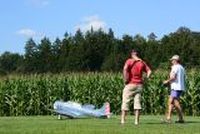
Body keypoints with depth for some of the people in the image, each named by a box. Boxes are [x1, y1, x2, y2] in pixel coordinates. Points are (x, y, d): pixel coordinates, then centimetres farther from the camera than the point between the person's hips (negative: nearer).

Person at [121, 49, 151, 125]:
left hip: (130, 84, -4)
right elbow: (149, 71, 2)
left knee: (125, 102, 3)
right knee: (137, 102, 5)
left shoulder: (129, 61, -4)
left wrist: (125, 79, -14)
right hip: (139, 85, 4)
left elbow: (125, 69, -21)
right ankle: (136, 121, 3)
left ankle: (122, 120, 1)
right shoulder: (142, 63, 9)